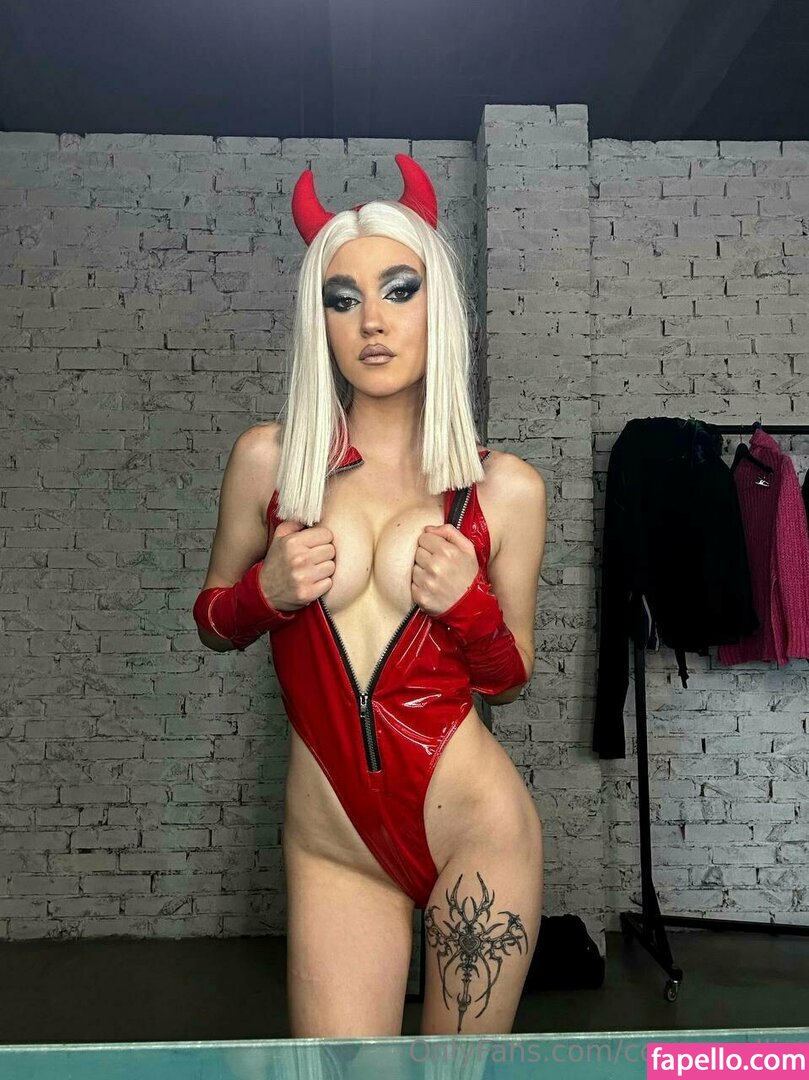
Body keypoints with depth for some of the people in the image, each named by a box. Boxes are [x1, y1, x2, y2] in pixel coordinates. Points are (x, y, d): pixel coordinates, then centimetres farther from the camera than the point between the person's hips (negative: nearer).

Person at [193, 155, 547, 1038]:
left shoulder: (506, 489, -5)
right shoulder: (268, 459, -4)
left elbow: (510, 680, 6)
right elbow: (212, 624, 9)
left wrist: (469, 604, -15)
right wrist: (267, 590, -12)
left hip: (476, 827, 0)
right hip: (332, 847, 1)